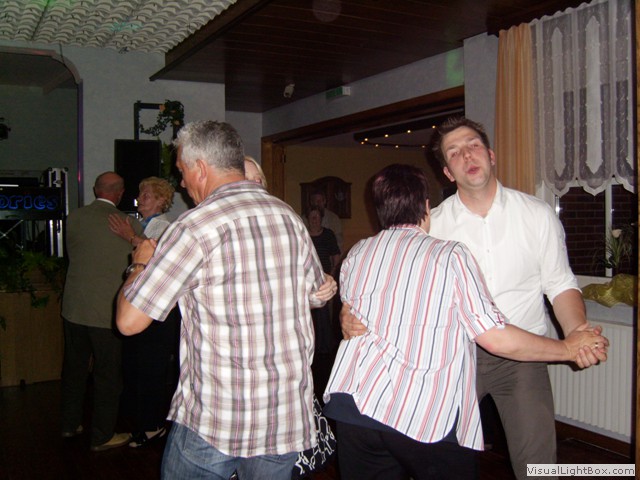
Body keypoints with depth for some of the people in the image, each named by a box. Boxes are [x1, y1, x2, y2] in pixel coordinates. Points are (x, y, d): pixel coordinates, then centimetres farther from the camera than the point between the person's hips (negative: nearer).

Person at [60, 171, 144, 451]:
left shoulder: (74, 218, -3)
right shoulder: (131, 226, -12)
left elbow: (72, 254, 10)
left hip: (73, 308, 4)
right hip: (107, 311, -4)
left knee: (74, 367, 20)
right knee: (108, 374, 9)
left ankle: (70, 424, 35)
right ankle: (102, 436, 18)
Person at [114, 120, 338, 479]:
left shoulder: (197, 226, -15)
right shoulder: (290, 218, 3)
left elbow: (129, 321, -12)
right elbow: (318, 295, 18)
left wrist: (140, 263, 7)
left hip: (213, 421, -5)